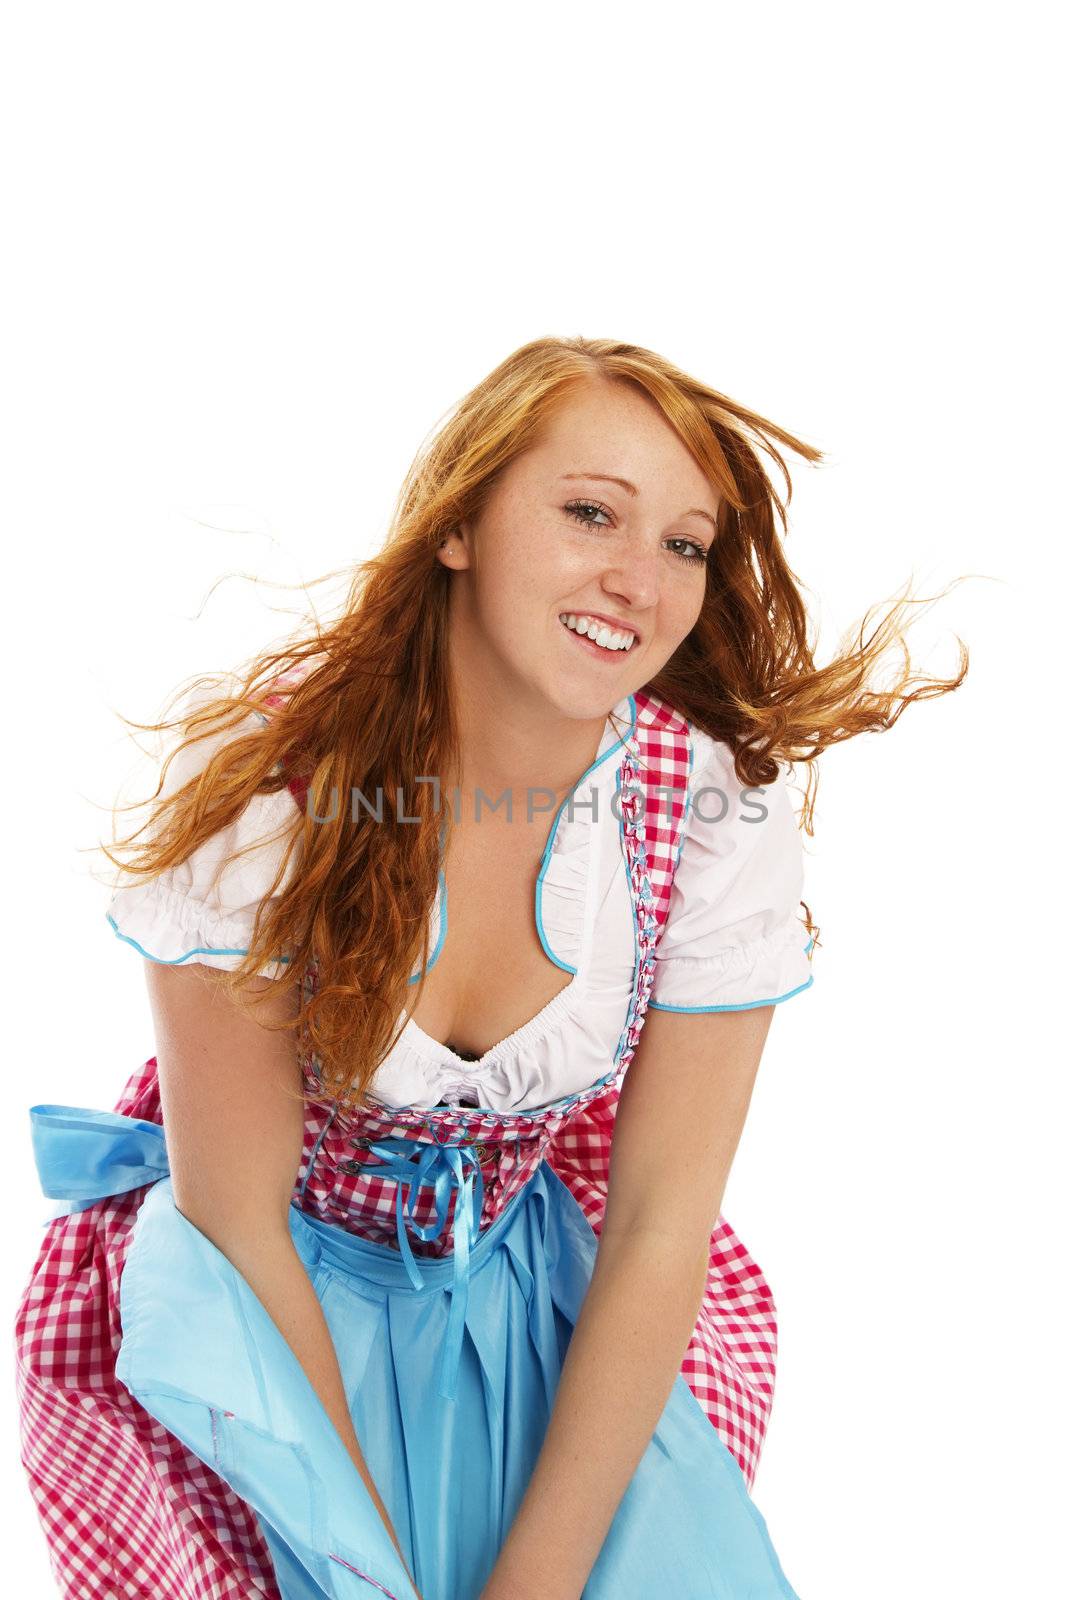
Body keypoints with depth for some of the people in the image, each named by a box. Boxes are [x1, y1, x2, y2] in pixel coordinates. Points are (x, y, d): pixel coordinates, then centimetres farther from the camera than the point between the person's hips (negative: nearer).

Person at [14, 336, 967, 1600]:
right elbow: (236, 1219, -19)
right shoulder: (260, 772, -26)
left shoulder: (723, 817, -20)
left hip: (528, 1257, 2)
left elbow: (660, 1232, -13)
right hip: (273, 1274, -2)